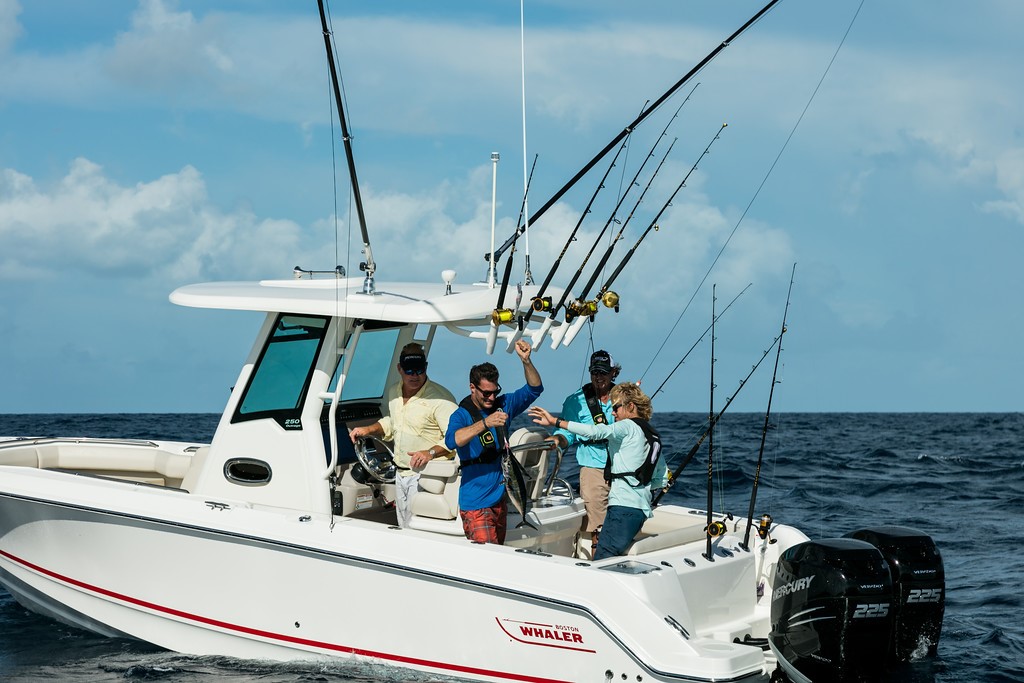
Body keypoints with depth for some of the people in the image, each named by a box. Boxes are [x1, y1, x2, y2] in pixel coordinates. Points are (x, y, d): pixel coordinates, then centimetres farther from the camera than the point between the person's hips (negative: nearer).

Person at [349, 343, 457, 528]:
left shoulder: (440, 398, -18)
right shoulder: (392, 392, 8)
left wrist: (431, 453, -34)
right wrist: (368, 430, 14)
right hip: (401, 474, 8)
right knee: (404, 529, 16)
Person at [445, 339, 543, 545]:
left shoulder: (502, 405, 8)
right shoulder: (461, 415, -10)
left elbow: (534, 389, 9)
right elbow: (452, 441, -30)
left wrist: (526, 361, -9)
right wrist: (485, 423, -40)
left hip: (500, 499, 7)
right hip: (476, 504, -7)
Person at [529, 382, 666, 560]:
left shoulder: (628, 427, -2)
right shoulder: (654, 437, 22)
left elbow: (596, 432, -19)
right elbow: (662, 480, 25)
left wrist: (555, 421, -21)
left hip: (624, 505, -9)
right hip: (642, 509, 9)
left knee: (602, 560, -16)